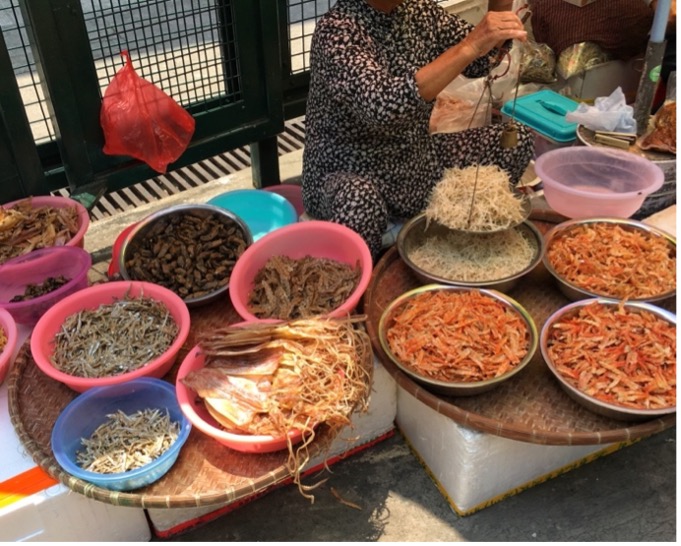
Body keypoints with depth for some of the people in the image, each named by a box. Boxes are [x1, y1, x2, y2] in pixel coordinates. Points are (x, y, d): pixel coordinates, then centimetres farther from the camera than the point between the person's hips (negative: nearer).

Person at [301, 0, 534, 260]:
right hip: (351, 176, -7)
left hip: (418, 162, 8)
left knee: (517, 138, 4)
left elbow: (479, 62, 5)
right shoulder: (336, 29, -23)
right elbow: (384, 106, -39)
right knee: (360, 201, -41)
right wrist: (469, 46, -41)